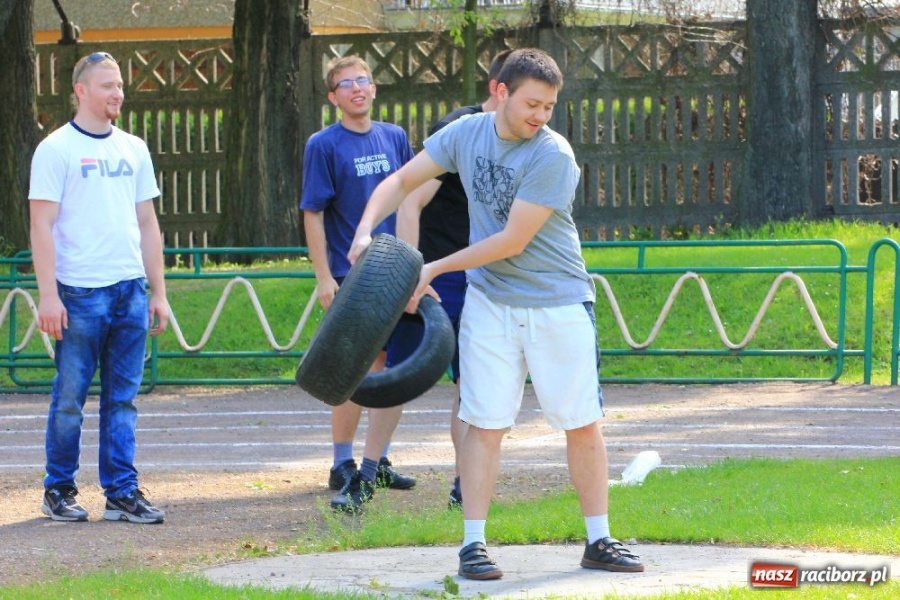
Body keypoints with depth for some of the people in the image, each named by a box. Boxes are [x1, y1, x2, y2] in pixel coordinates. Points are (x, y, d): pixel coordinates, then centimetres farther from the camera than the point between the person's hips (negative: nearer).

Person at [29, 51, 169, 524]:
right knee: (69, 400, 0)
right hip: (79, 292, -5)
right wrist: (48, 295, -14)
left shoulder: (133, 149, 15)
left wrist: (158, 292, 14)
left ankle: (122, 492, 8)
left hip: (131, 290, 5)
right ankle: (59, 490, 10)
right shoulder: (57, 149, -2)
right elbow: (42, 226, -7)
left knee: (122, 400, 5)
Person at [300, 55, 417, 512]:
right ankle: (344, 467, 9)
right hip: (351, 275, -5)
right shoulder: (324, 145, -4)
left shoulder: (395, 137, 9)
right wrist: (323, 276, -13)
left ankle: (373, 466, 15)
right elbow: (313, 213, -6)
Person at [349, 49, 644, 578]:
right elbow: (402, 181, 4)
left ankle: (599, 540, 13)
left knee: (583, 424, 3)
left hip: (559, 304, -2)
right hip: (490, 302, 2)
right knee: (485, 424, -2)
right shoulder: (466, 133, -2)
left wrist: (435, 269, -14)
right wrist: (366, 231, -14)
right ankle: (473, 544, 2)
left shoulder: (553, 155, -18)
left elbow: (513, 240, -19)